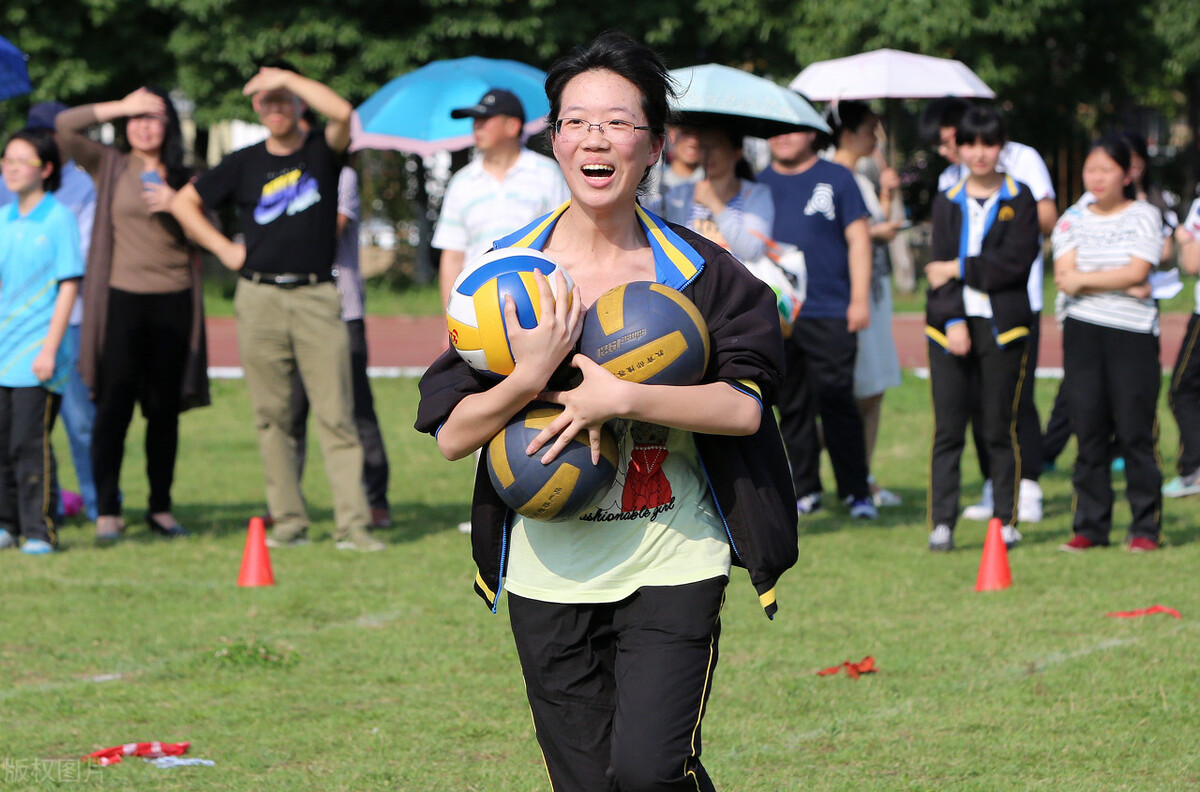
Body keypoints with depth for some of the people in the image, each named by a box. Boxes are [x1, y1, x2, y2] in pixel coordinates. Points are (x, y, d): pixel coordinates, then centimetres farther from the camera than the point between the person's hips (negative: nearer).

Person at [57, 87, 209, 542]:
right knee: (114, 406, -6)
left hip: (173, 300, 2)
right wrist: (121, 107, -5)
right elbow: (65, 127, -5)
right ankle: (107, 511, -5)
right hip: (121, 299, -2)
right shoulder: (109, 168, 7)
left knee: (165, 409, 5)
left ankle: (161, 507, 14)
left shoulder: (184, 179, 11)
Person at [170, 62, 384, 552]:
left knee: (335, 414, -8)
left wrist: (286, 76, -10)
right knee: (271, 415, 3)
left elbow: (341, 113, -17)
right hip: (259, 298, 3)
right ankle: (287, 521, 8)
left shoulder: (321, 151, 5)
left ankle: (352, 524, -11)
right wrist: (223, 248, 9)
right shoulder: (244, 163, 11)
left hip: (317, 297, -2)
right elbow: (184, 203, 20)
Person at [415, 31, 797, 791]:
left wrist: (622, 397, -23)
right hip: (550, 574, 2)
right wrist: (529, 378, -20)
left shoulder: (694, 269, -1)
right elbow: (452, 434, -2)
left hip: (672, 563, -2)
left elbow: (744, 406, -11)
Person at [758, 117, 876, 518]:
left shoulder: (835, 179, 4)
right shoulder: (760, 184, 13)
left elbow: (858, 239, 2)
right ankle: (804, 490, 15)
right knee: (792, 408, 7)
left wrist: (860, 298, -5)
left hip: (829, 312, -4)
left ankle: (857, 493, -2)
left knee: (837, 405, -7)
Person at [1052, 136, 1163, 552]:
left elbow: (1137, 271, -8)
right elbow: (1065, 278, -1)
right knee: (1088, 432, 2)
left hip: (1133, 332, -3)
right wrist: (1123, 285, -9)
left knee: (1135, 432, -6)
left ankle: (1146, 527, -1)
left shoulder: (1144, 216, 5)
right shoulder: (1072, 220, 12)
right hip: (1082, 331, 3)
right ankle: (1090, 526, 7)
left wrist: (1083, 279, -4)